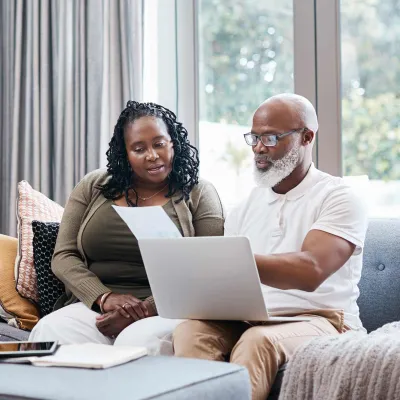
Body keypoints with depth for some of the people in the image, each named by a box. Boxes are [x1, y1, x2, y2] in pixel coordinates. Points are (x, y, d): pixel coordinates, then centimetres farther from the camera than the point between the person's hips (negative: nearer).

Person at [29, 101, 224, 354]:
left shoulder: (199, 194, 6)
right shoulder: (93, 187, 14)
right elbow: (63, 257, 8)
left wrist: (147, 309, -16)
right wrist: (105, 297, -11)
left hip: (164, 312, -3)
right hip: (93, 306, 3)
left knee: (138, 342, -37)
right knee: (49, 333, -29)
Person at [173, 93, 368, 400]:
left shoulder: (339, 198, -3)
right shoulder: (246, 206, 17)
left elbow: (310, 272, -21)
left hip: (317, 320, -4)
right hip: (247, 320, 5)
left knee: (258, 340, -37)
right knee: (191, 330, -28)